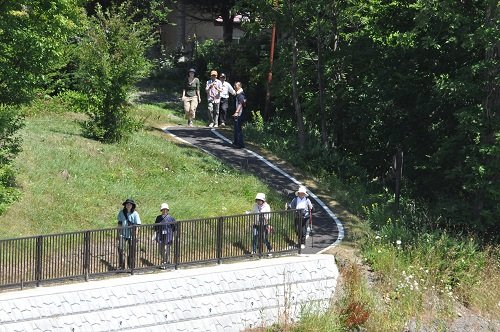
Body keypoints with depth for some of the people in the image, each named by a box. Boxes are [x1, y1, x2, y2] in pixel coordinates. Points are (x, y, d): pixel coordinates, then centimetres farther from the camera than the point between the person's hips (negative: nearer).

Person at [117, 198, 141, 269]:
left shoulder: (135, 213, -3)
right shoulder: (121, 213, 4)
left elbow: (137, 225, -3)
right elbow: (119, 224, 11)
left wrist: (135, 234, -10)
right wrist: (119, 233, 6)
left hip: (131, 234, -1)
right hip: (123, 234, 1)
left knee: (131, 250, 4)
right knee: (121, 249, -12)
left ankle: (131, 266, 17)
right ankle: (121, 266, -7)